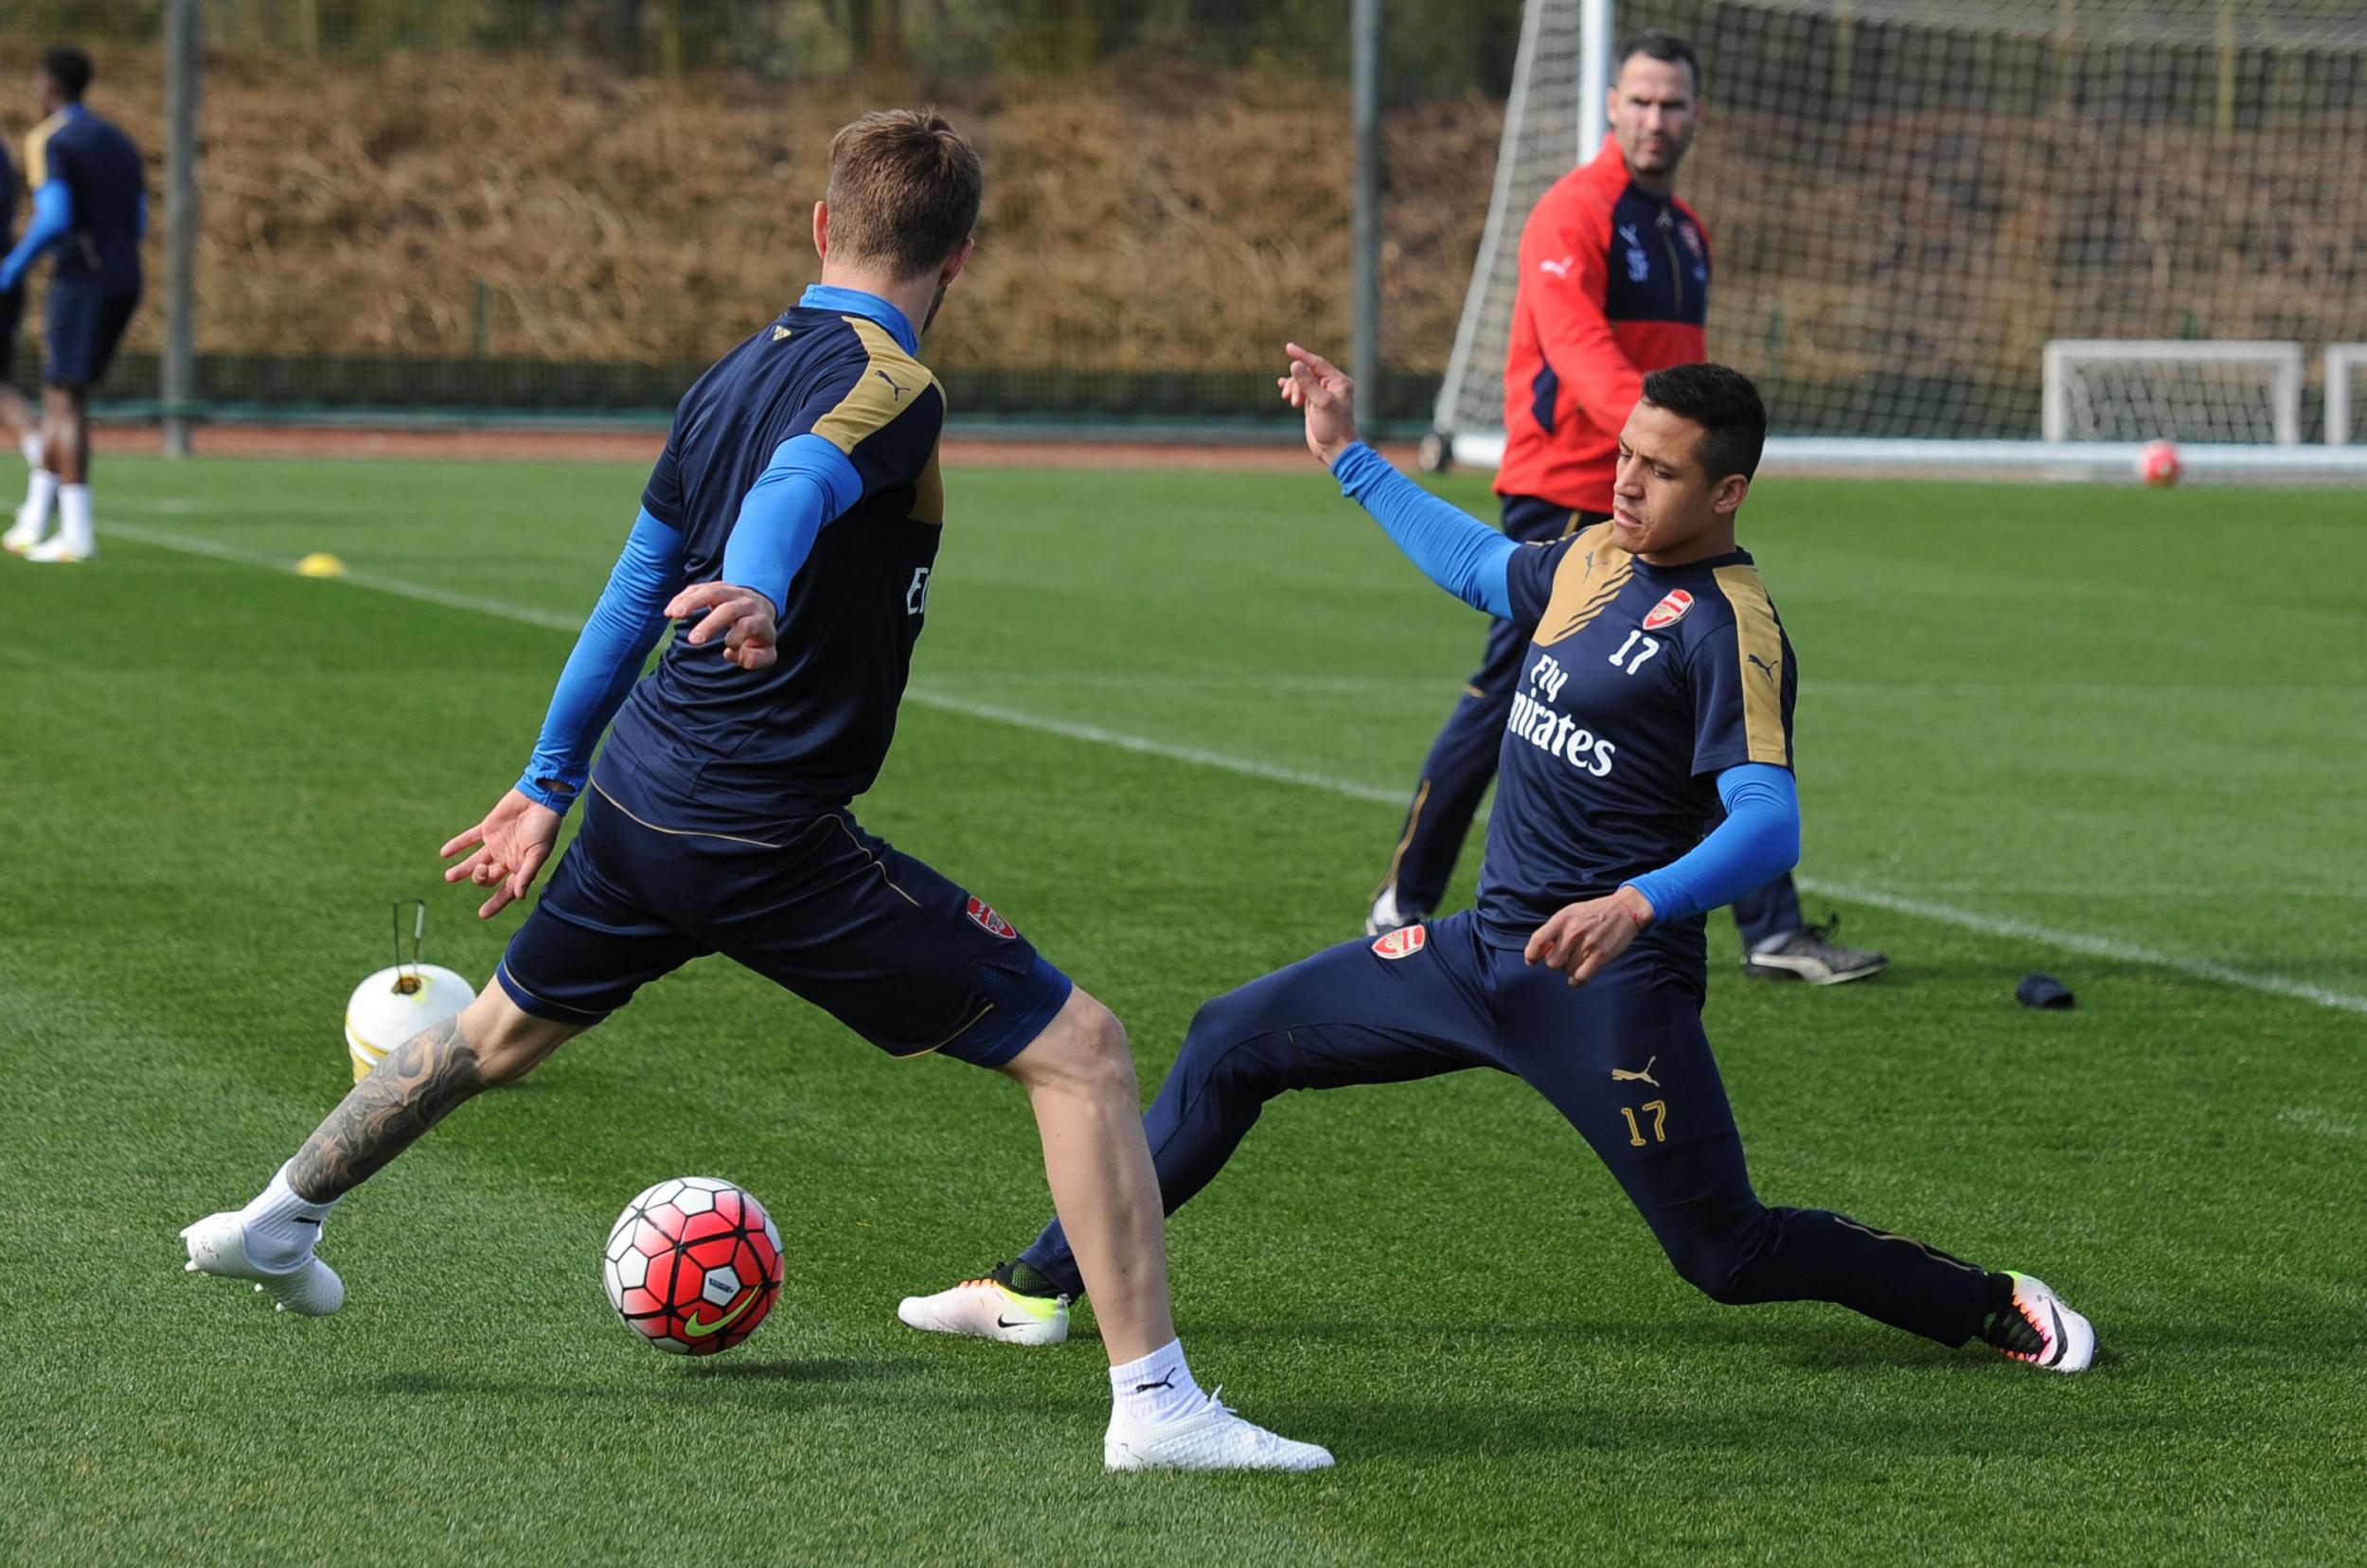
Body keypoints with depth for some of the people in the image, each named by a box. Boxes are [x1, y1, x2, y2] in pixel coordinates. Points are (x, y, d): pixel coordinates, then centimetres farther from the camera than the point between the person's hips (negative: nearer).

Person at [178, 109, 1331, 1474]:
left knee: (503, 1033, 32)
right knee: (1080, 1051, -5)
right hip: (773, 838, -8)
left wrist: (552, 783, 30)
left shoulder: (736, 375, 13)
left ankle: (277, 1220, 46)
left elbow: (639, 584, 21)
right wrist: (759, 594, -56)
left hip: (638, 798, 8)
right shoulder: (890, 389, -12)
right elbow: (797, 484, -34)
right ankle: (1156, 1401, -12)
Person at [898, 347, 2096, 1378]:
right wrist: (1350, 458, 35)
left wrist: (1640, 906, -41)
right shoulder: (1598, 558, 10)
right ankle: (1043, 1286, 18)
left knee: (1728, 1254, -9)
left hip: (1607, 989, -9)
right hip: (1483, 952, 9)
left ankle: (1996, 1308, 10)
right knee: (1231, 1046, 10)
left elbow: (1766, 827, -26)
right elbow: (1479, 567, 33)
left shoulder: (1728, 627, -16)